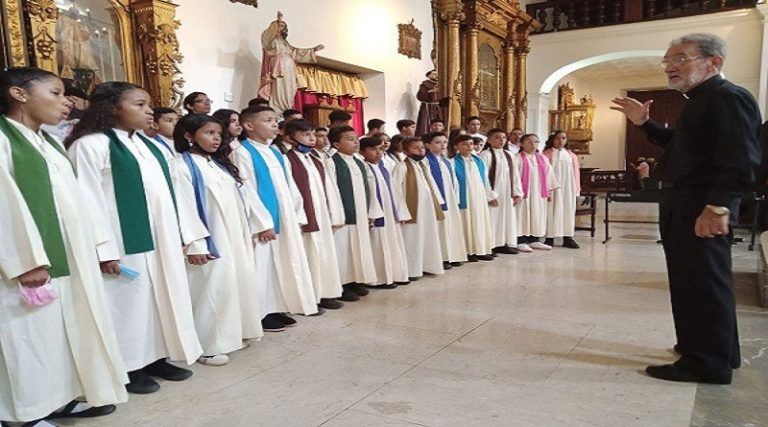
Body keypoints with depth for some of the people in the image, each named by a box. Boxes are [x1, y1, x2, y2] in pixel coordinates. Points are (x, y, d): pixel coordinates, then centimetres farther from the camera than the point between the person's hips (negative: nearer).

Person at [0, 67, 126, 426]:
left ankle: (63, 397, 26)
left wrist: (92, 240, 12)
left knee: (70, 326, 13)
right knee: (32, 331, 1)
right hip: (32, 261, -8)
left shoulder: (48, 143, 17)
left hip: (69, 256, 8)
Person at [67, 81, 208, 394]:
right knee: (130, 302, 2)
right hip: (128, 244, -7)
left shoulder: (148, 146, 15)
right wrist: (105, 249, -18)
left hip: (162, 241, 8)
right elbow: (88, 201, -14)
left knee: (163, 299, 12)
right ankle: (130, 367, 18)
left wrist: (185, 232, 13)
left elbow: (168, 191, 16)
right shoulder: (91, 144, -9)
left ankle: (156, 357, 26)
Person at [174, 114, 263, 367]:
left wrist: (245, 235, 14)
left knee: (238, 283, 12)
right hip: (210, 240, -8)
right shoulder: (184, 166, -9)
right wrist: (194, 244, -21)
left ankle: (230, 334, 26)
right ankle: (206, 346, 7)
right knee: (213, 288, -5)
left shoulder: (220, 164, 15)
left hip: (234, 237, 8)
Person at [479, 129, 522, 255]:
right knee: (492, 219, -4)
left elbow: (515, 174, 12)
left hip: (507, 195, 7)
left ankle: (504, 244, 19)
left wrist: (517, 193, 6)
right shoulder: (485, 155, -9)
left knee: (507, 218, 10)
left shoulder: (508, 155, 12)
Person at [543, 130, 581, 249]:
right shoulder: (547, 154, 0)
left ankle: (567, 237, 10)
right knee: (552, 211, -2)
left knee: (568, 211, 5)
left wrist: (576, 189, 5)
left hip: (568, 189, 4)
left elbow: (575, 173, 10)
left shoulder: (571, 155, 11)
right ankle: (550, 237, 2)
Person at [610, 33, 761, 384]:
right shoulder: (699, 101, 18)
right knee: (692, 280, 19)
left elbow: (740, 161, -23)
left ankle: (708, 363, 7)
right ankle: (719, 351, 35)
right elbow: (679, 145, 26)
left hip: (703, 209, -11)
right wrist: (644, 123, 17)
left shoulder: (728, 98, -14)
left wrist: (718, 206, -29)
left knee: (701, 282, -4)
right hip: (683, 206, 11)